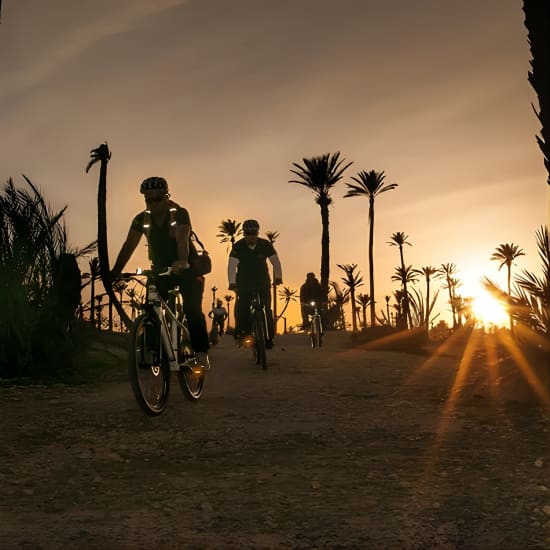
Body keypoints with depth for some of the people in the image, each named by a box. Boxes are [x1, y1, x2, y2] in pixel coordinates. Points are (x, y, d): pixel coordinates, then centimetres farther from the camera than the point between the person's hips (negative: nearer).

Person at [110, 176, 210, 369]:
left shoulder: (179, 214, -18)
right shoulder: (142, 219, -6)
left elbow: (182, 239, -35)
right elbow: (129, 245, -13)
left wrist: (182, 262, -55)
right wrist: (115, 272, -25)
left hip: (186, 268, -4)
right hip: (161, 269, 4)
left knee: (192, 310, -18)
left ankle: (201, 354, -11)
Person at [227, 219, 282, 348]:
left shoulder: (265, 245, -7)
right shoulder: (238, 246, -12)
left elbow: (276, 261, -5)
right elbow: (231, 265, -20)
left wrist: (278, 277, -17)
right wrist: (232, 282, -33)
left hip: (262, 281, 1)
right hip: (244, 282, 0)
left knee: (266, 308, -9)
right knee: (242, 306, -14)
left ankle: (268, 337, -5)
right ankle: (241, 332, 0)